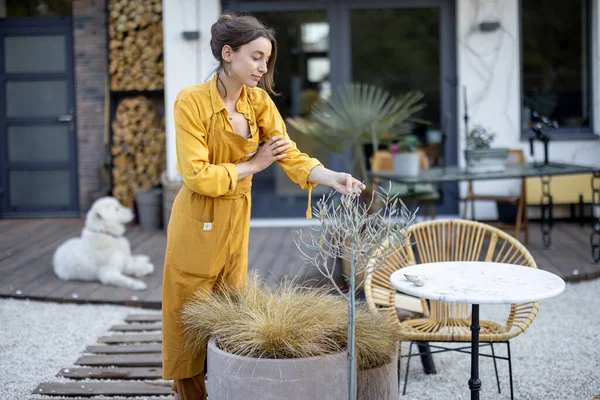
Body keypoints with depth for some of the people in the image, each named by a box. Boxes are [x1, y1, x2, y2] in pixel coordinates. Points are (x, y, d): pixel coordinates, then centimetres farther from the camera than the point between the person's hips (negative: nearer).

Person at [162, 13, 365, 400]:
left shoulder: (259, 101, 0)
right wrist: (253, 165, -14)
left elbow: (293, 157, -8)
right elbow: (196, 175, -21)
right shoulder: (192, 101, -17)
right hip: (198, 223, -5)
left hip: (236, 222, 6)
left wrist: (334, 178, -24)